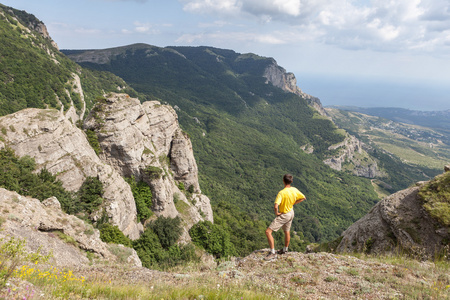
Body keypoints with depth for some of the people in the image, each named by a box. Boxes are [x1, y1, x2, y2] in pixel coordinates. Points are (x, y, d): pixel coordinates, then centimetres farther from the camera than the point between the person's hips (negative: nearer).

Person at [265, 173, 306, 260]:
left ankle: (272, 253, -2)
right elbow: (303, 198, 6)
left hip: (283, 215, -8)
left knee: (268, 232, -5)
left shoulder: (281, 193, -30)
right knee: (287, 231, 27)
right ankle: (285, 249, 45)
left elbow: (275, 206, -38)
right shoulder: (294, 190, -9)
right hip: (291, 213, 8)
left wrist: (276, 213, -18)